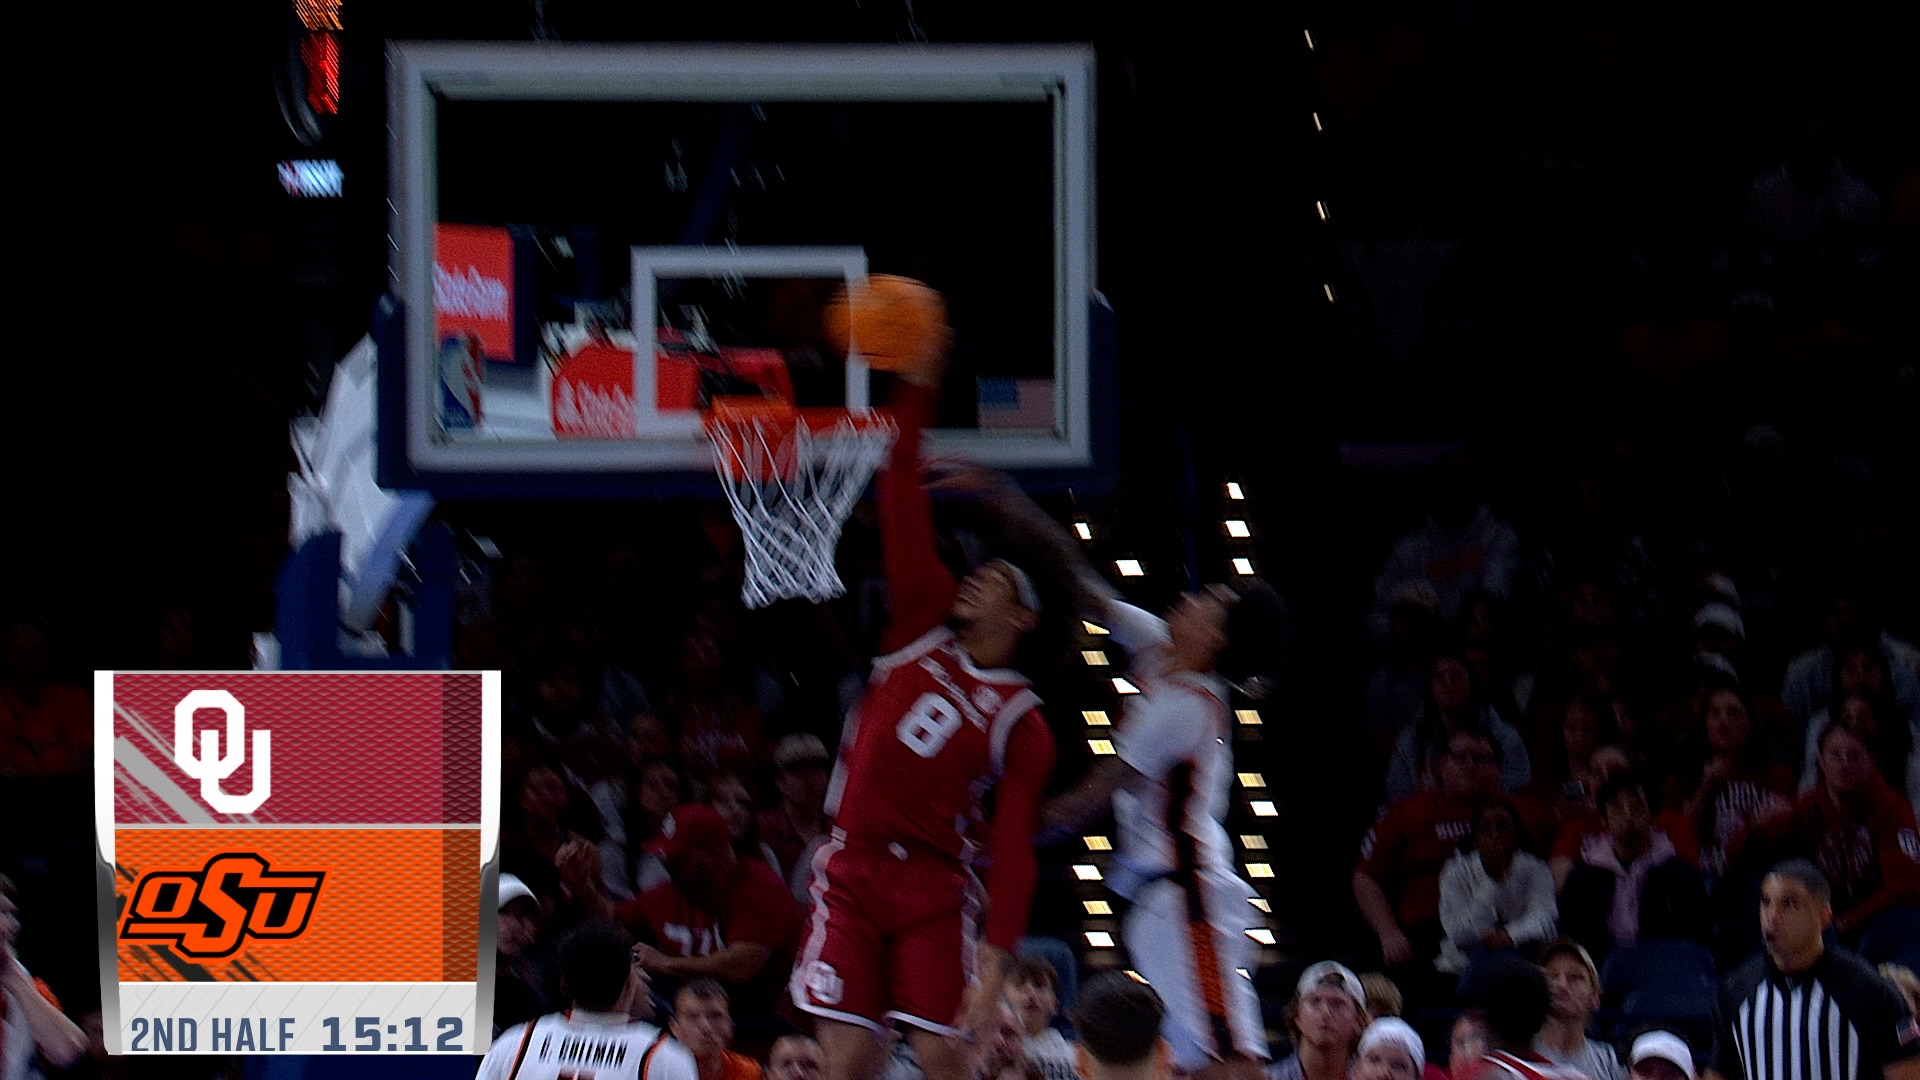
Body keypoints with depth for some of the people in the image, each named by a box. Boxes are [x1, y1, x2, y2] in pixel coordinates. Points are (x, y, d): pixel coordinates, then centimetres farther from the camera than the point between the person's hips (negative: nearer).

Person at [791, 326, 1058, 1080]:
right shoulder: (923, 628, 9)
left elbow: (1014, 849, -6)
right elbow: (903, 508, 5)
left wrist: (996, 958, -17)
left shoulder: (1020, 725, 1)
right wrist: (919, 388, -2)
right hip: (852, 869, 2)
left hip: (934, 882, -2)